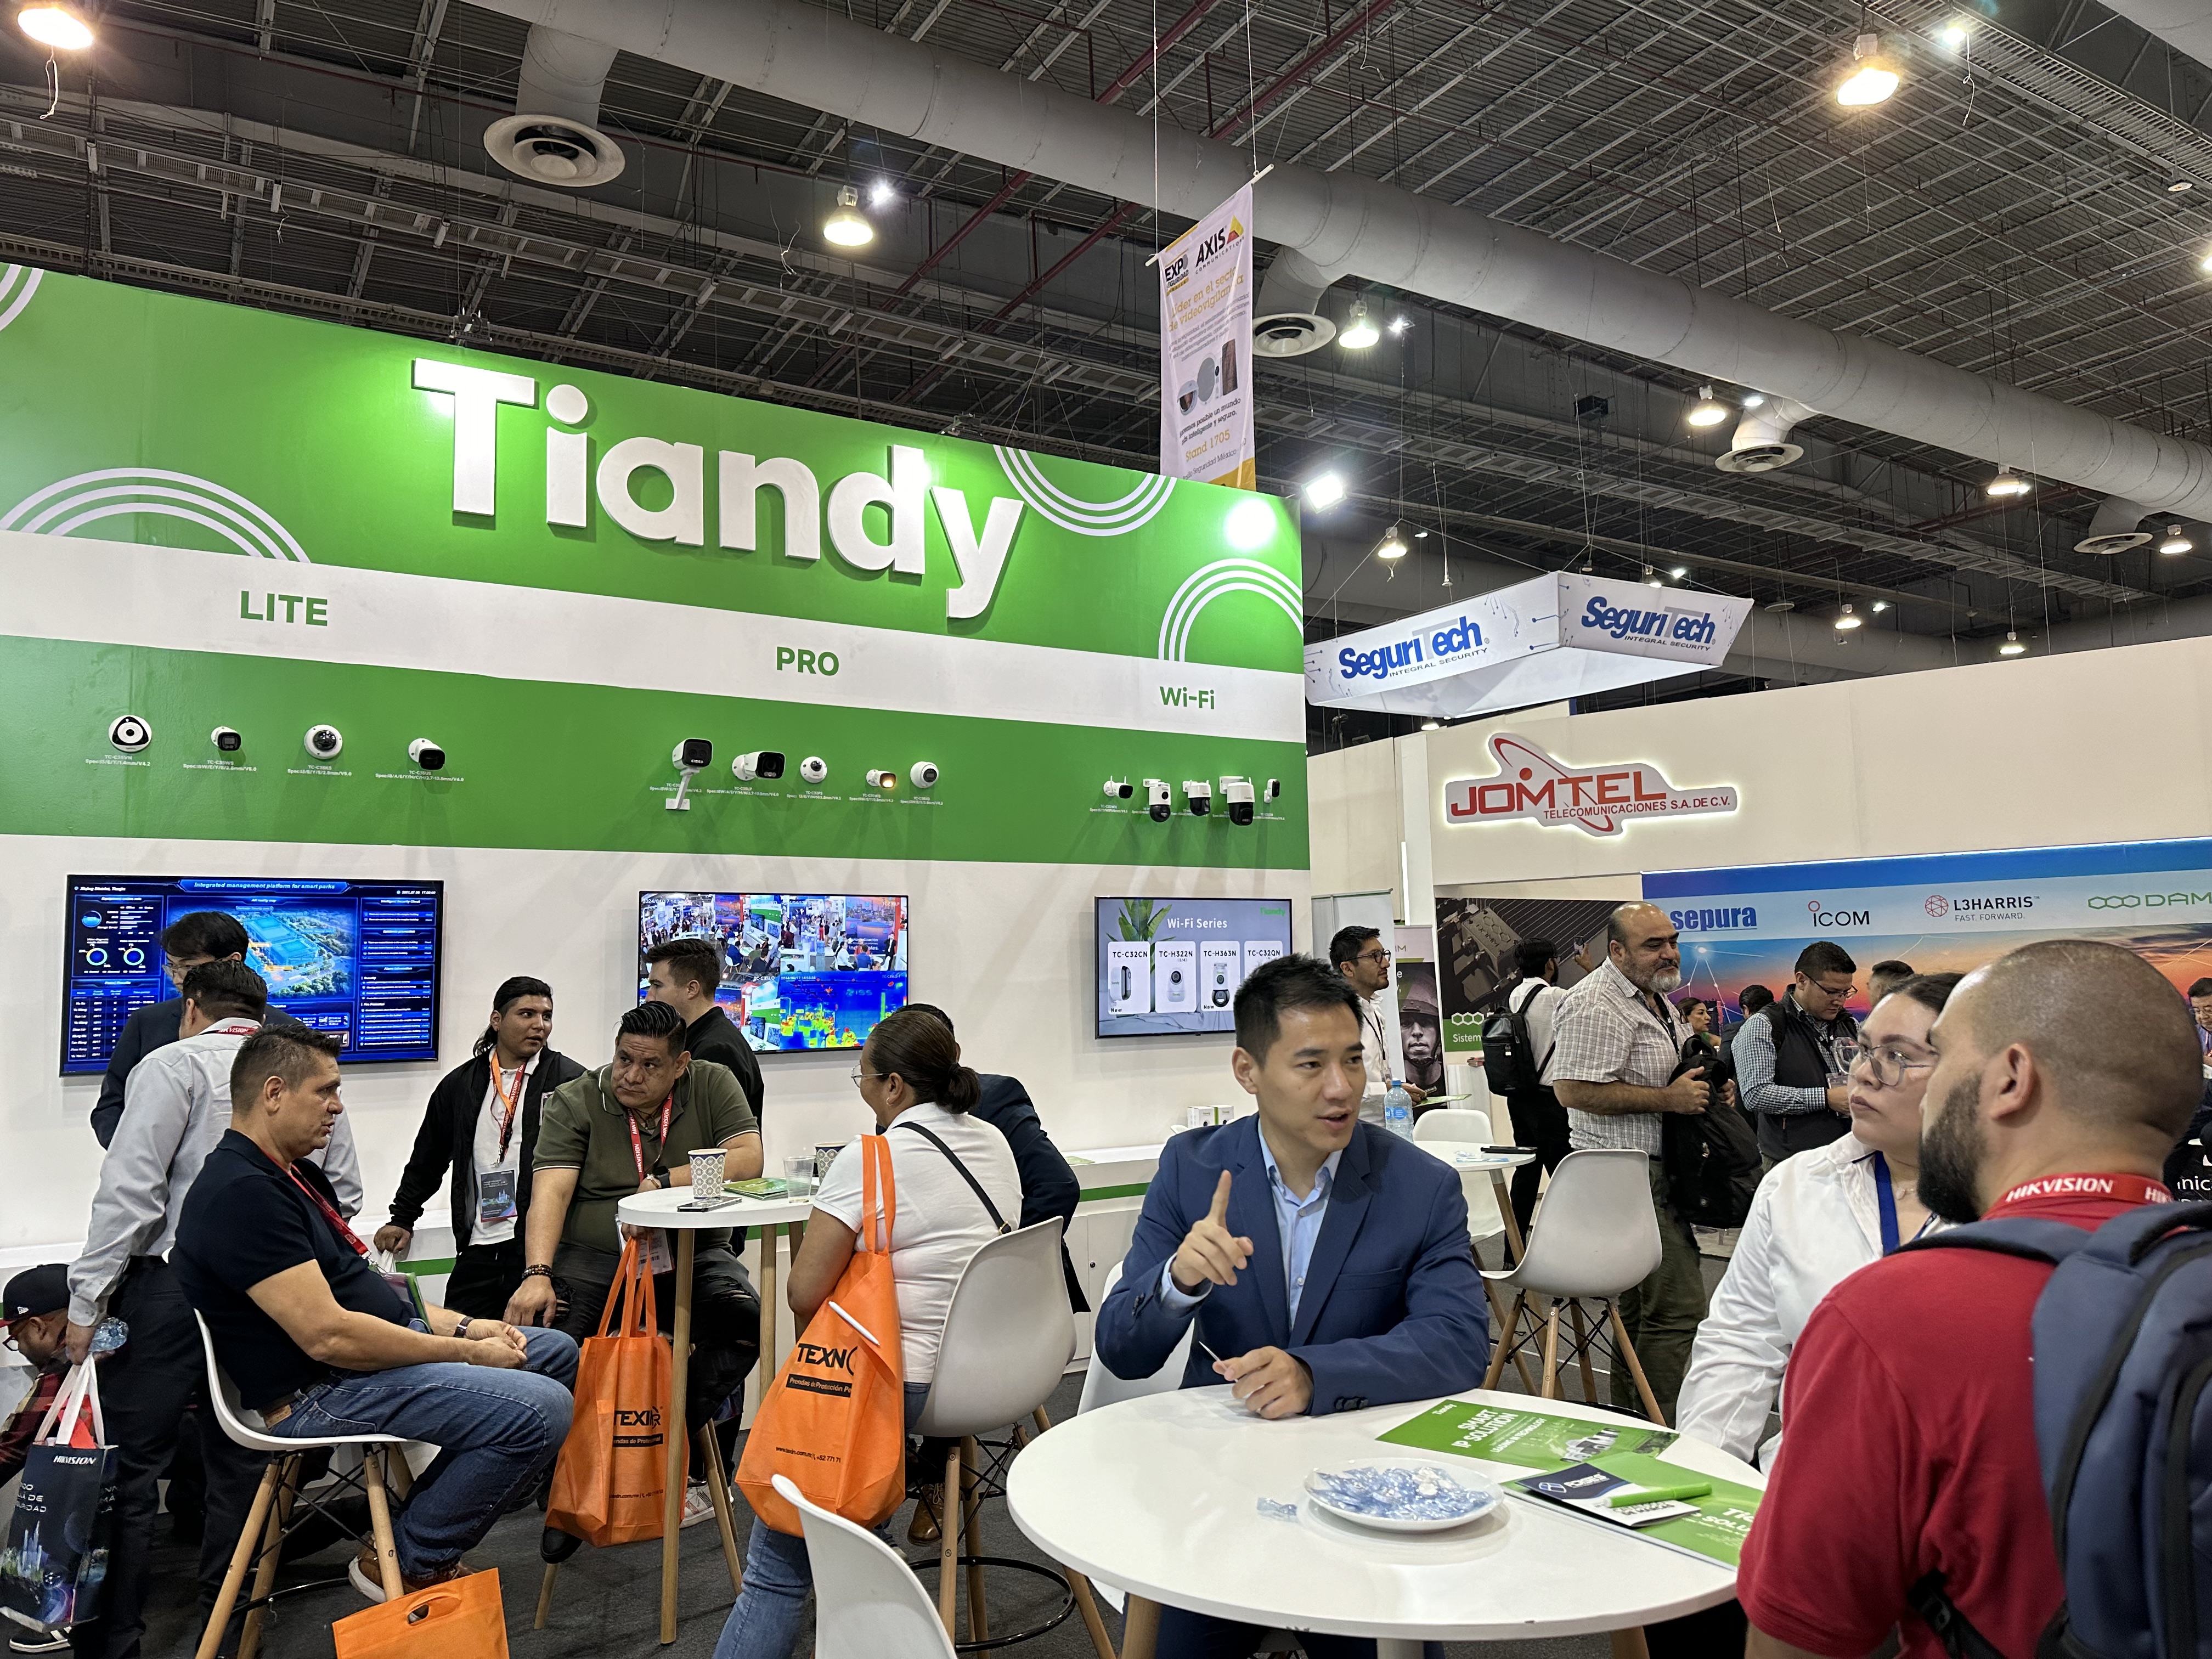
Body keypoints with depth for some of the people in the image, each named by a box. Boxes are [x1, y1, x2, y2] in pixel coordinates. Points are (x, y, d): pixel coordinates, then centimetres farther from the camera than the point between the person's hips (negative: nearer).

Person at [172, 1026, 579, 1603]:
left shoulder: (295, 1174, 15)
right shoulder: (242, 1193, -21)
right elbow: (328, 1335, -26)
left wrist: (464, 1326, 5)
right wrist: (465, 1352, -18)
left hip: (385, 1347, 11)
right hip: (321, 1392, -11)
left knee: (557, 1353, 14)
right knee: (541, 1409, -26)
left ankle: (430, 1523, 17)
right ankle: (407, 1564, -3)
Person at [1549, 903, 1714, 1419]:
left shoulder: (1656, 999, 17)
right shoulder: (1596, 1006, -17)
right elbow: (1574, 1088, -25)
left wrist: (1703, 1084, 9)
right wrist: (1669, 1099, -20)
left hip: (1651, 1170, 10)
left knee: (1640, 1301, 16)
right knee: (1677, 1305, -9)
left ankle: (1629, 1417, 26)